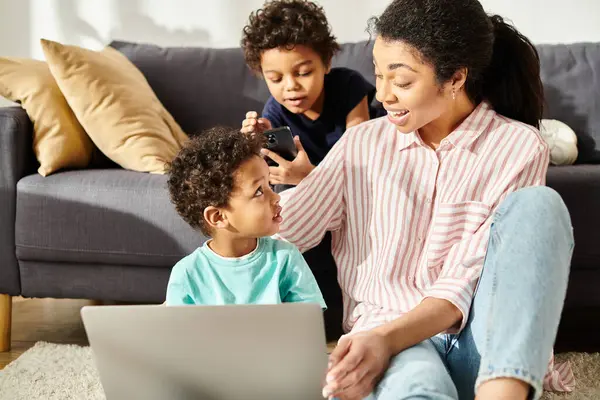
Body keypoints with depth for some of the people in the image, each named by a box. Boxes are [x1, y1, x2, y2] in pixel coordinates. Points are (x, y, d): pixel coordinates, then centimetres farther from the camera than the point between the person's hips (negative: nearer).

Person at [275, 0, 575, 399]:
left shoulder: (519, 147, -2)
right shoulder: (363, 143, 8)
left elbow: (467, 280, -11)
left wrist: (386, 338, -24)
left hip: (483, 339, 3)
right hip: (386, 335, -2)